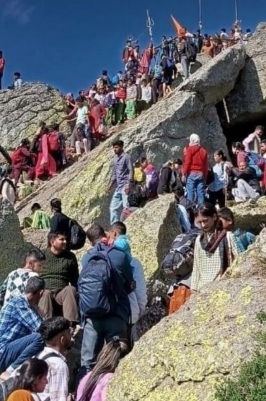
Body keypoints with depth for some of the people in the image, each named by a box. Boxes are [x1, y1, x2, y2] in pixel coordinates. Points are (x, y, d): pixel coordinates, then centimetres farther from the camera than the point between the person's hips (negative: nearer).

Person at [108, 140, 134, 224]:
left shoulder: (126, 157, -6)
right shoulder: (115, 158, 17)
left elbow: (131, 170, -13)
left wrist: (128, 184, -21)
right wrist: (111, 183, 16)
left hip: (125, 186, -8)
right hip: (118, 187, 8)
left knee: (126, 207, -9)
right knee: (113, 207, 8)